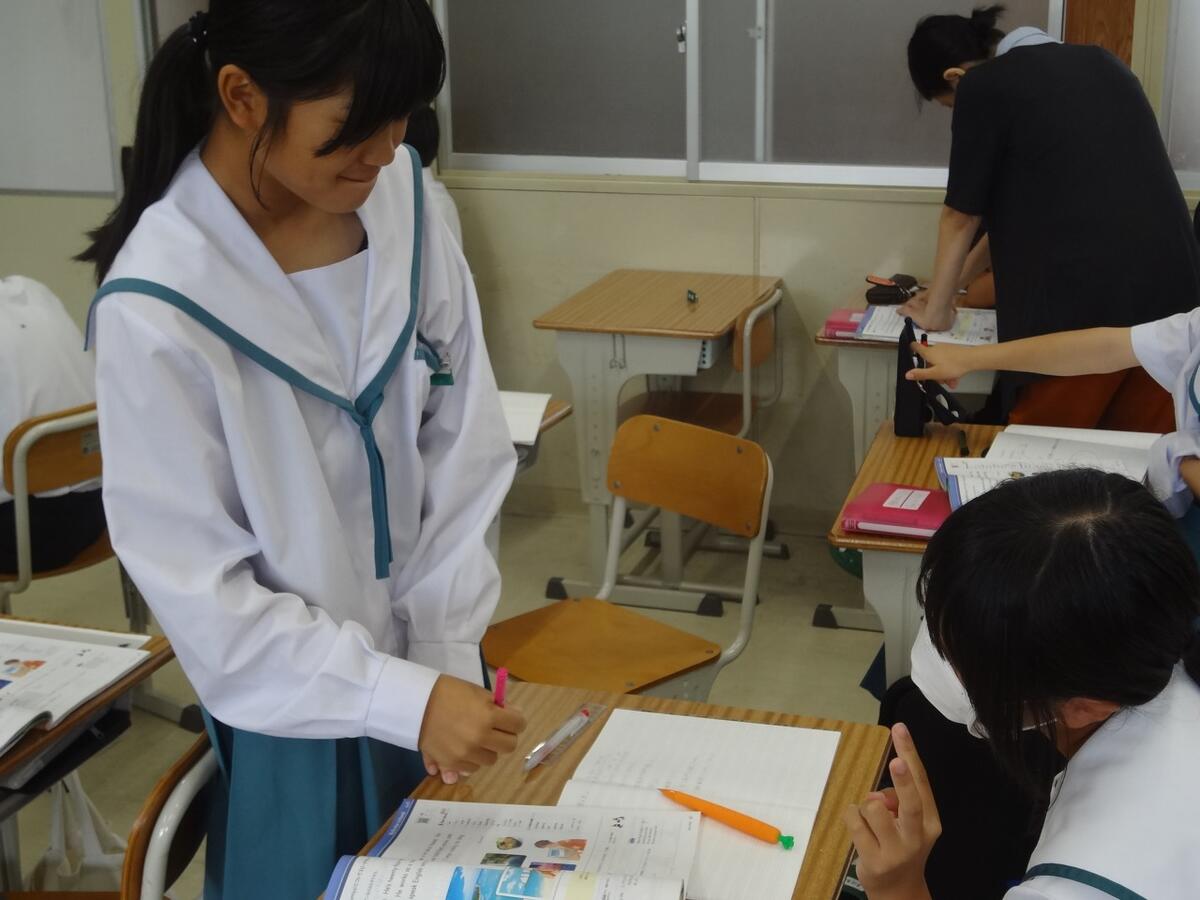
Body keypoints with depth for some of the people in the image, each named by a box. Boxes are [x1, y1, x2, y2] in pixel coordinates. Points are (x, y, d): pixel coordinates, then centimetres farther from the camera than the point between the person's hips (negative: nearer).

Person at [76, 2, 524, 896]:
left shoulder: (400, 194, -11)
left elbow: (465, 448, -5)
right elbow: (201, 593, -19)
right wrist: (403, 701, -22)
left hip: (435, 665, 5)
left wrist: (450, 652, -7)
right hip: (297, 706, -4)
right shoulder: (156, 310, -24)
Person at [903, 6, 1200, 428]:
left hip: (1080, 304, -7)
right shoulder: (1097, 63, 22)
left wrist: (936, 310, 23)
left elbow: (961, 215, 9)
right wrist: (956, 281, 35)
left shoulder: (983, 86, 1)